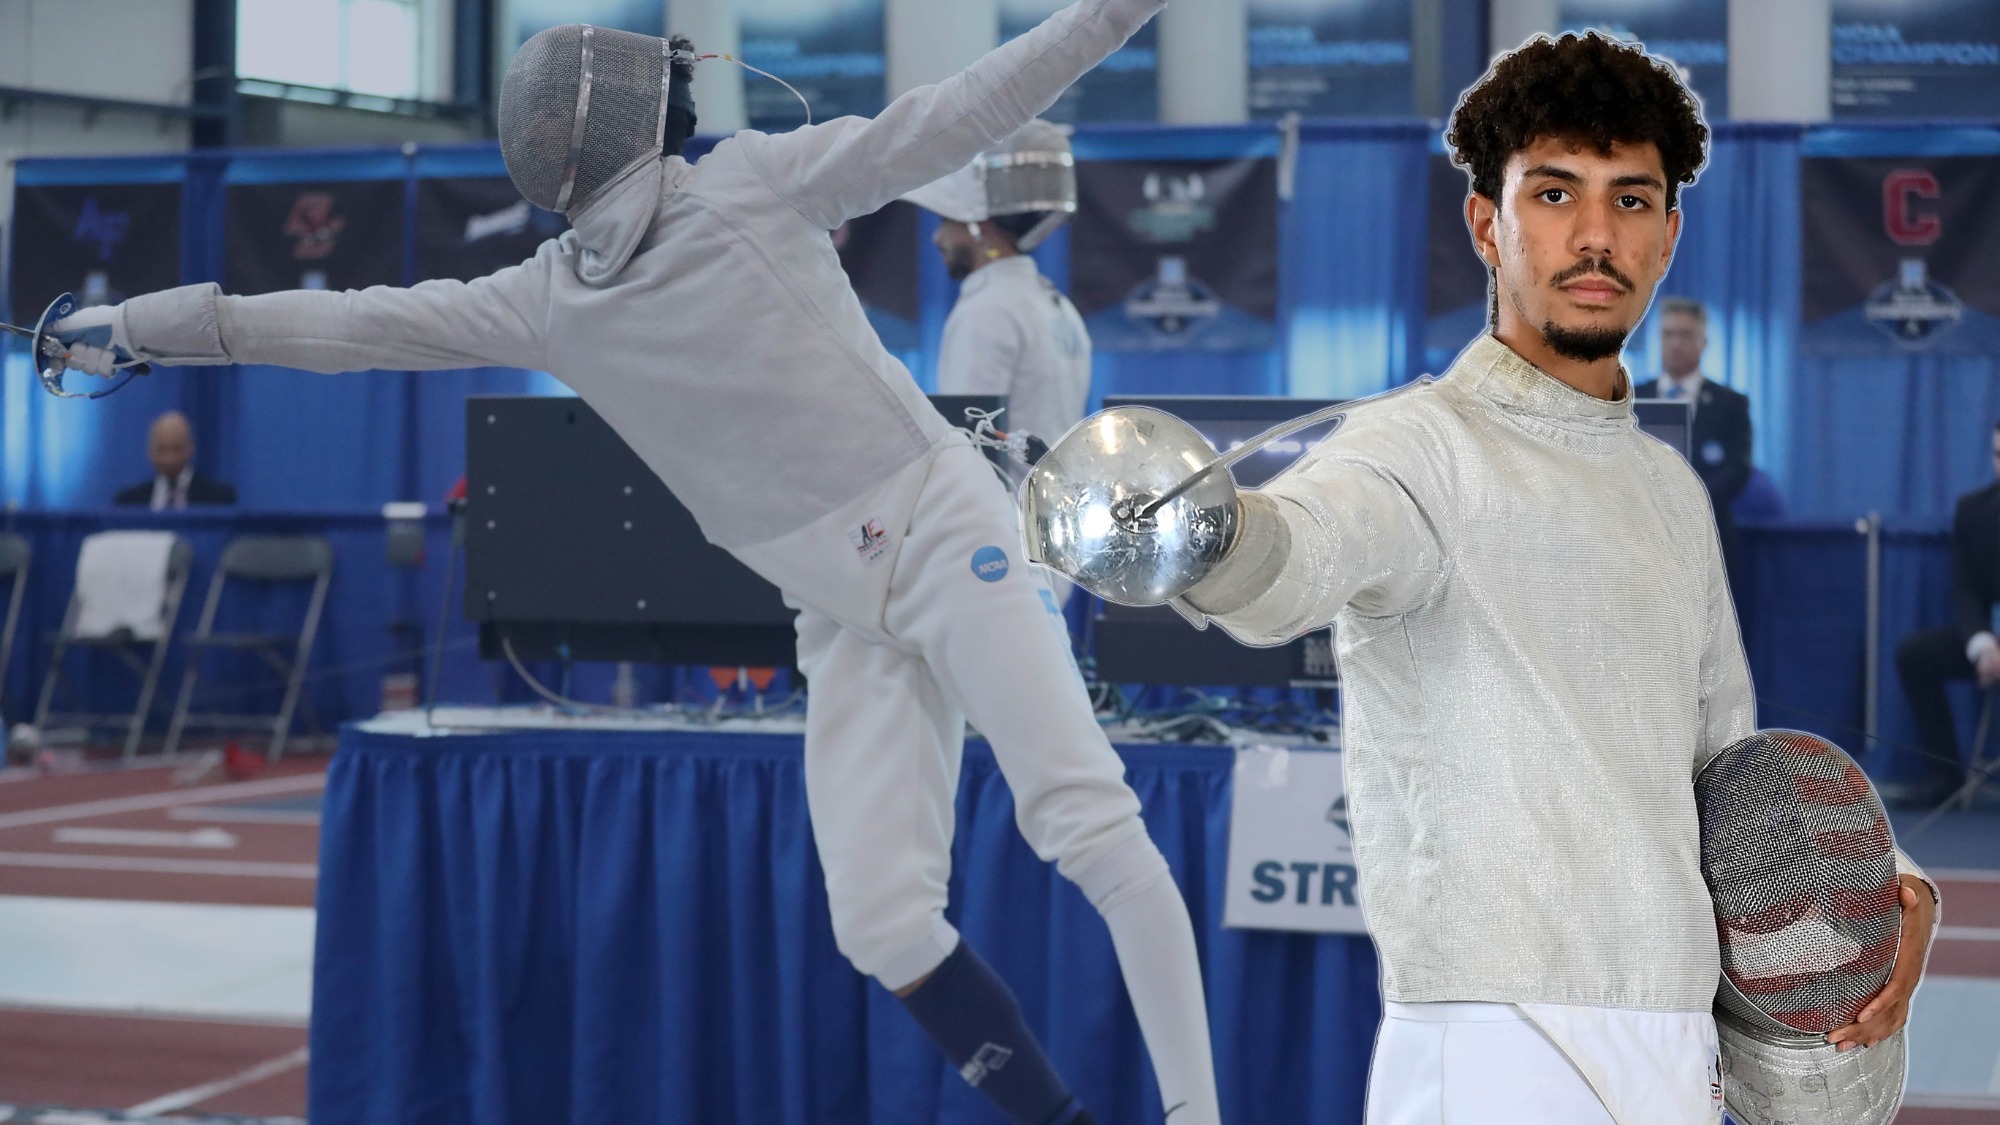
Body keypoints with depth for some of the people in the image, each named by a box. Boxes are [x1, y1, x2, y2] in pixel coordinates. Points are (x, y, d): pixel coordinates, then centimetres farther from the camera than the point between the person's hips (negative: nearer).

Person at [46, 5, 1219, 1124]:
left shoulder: (756, 179, -7)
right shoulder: (545, 299, 4)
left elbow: (956, 117, -13)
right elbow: (350, 325, 8)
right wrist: (143, 326, 7)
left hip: (944, 533, -4)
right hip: (847, 620, 5)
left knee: (1090, 823, -16)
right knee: (883, 923, -4)